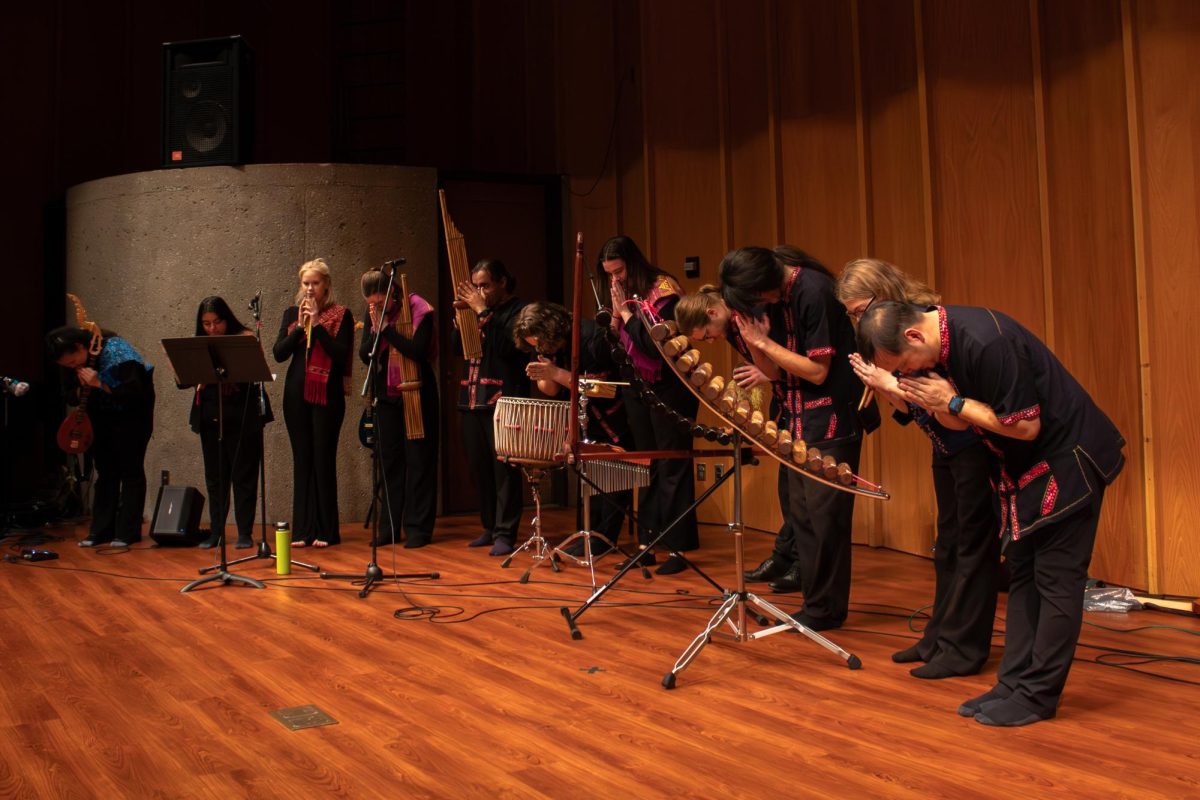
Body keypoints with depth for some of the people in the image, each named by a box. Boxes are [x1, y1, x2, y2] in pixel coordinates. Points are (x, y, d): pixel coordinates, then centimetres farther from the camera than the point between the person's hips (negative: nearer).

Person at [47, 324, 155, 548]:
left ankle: (127, 532, -4)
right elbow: (71, 395, 0)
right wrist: (81, 390, -21)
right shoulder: (72, 363, -9)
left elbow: (135, 392, -33)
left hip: (132, 410, -6)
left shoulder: (115, 351, -29)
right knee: (105, 472, 7)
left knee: (130, 470, -7)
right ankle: (101, 531, 10)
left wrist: (100, 384, -38)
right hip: (102, 414, 6)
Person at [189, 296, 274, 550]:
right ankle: (216, 531, 16)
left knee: (243, 475, 1)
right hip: (210, 417, 4)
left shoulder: (245, 338, -3)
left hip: (242, 416, -4)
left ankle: (245, 533, 6)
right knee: (215, 476, 9)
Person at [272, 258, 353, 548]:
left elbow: (342, 355, -11)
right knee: (302, 460, 5)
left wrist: (318, 325, -14)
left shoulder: (341, 315, 1)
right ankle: (302, 529, 9)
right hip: (297, 395, 4)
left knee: (324, 459, -3)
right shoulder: (292, 314, 12)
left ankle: (326, 530, 3)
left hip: (327, 396, -4)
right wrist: (300, 327, -9)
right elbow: (279, 353, 2)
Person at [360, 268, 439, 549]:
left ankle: (418, 528, 4)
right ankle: (390, 529, 16)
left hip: (417, 395, -5)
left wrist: (387, 327, -21)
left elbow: (418, 351, -23)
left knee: (419, 461, -1)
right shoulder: (372, 312, 4)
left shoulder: (419, 309, -12)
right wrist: (375, 329, -14)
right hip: (387, 395, 6)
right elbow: (364, 355, 1)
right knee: (389, 461, 9)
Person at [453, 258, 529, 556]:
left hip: (502, 402, -7)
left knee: (504, 470, -7)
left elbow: (506, 346, -18)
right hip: (472, 402, 7)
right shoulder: (475, 309, 18)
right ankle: (490, 528, 20)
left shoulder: (518, 309, -3)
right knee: (480, 469, 11)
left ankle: (505, 534, -4)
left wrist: (482, 312, -16)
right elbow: (459, 348, 14)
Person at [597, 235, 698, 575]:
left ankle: (677, 549, 2)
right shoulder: (622, 295, 9)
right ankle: (647, 544, 16)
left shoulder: (662, 289, -13)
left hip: (669, 389, -7)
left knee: (672, 468, -2)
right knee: (647, 468, 11)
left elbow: (656, 344, -23)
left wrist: (626, 311, -17)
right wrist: (615, 315, -4)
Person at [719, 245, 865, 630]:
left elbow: (818, 370, -18)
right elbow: (774, 372, 7)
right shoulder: (772, 298, 6)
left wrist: (764, 341, -15)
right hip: (798, 422, 8)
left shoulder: (814, 291, -17)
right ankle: (815, 599, 18)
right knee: (801, 514, 10)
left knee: (823, 514, -5)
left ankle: (826, 609, 5)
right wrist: (754, 341, -10)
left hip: (832, 422, -8)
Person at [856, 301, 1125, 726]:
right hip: (1027, 465, 9)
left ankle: (1038, 695, 4)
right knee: (1021, 574, 10)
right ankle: (1015, 683, 16)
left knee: (1056, 579, -3)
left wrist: (953, 401, -20)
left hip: (1069, 457, -9)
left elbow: (1025, 426, -25)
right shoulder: (942, 337, -1)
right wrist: (926, 397, -14)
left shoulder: (986, 342, -29)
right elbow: (961, 421, 4)